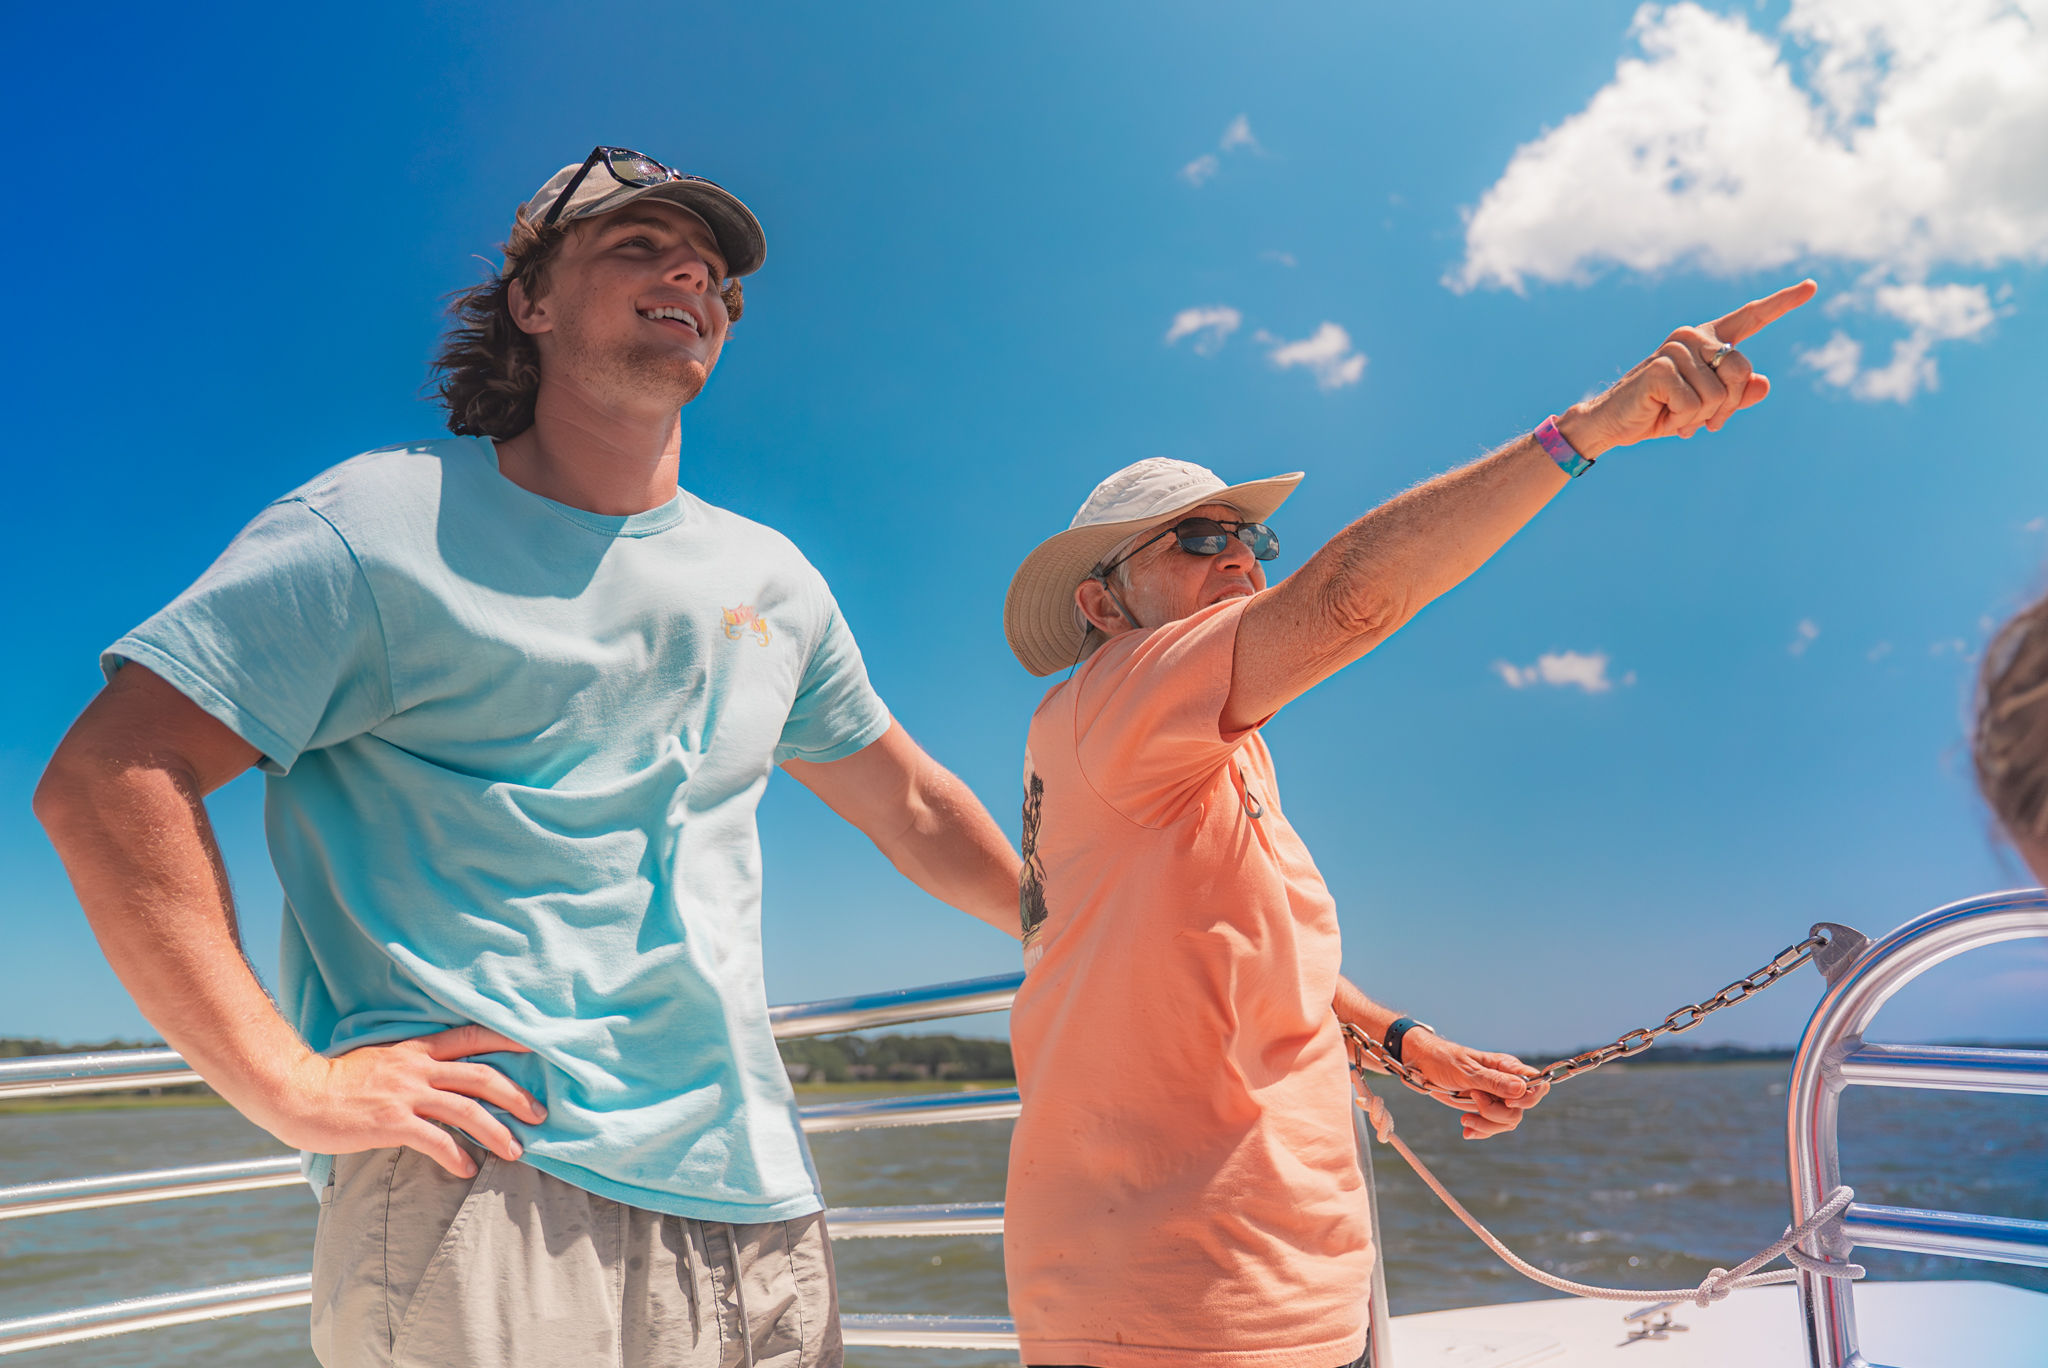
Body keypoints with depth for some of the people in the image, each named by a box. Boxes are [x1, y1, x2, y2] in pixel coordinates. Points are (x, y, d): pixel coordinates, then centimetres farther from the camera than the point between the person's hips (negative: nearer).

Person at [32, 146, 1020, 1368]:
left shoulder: (771, 580, 14)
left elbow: (912, 807, 25)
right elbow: (110, 778, -9)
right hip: (484, 1191, -5)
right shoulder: (386, 525, -3)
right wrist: (291, 1084, -17)